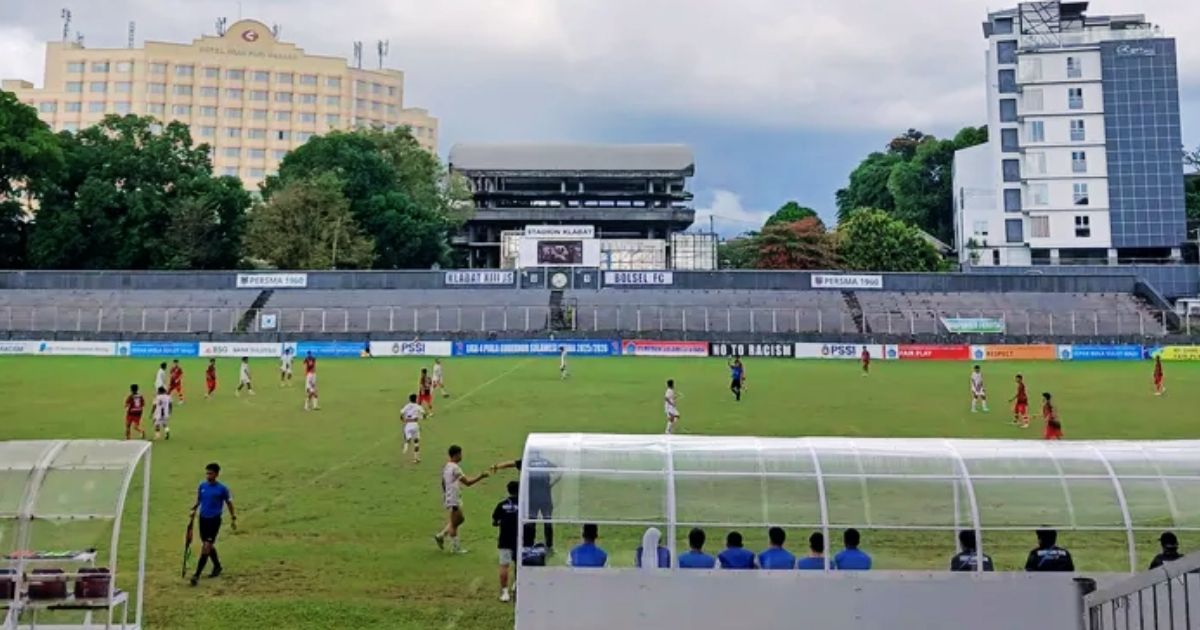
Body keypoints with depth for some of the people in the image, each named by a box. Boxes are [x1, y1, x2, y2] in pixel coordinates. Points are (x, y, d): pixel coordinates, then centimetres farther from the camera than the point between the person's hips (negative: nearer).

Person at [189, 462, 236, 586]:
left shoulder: (222, 488, -9)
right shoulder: (202, 485, 2)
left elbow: (229, 503, 1)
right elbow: (198, 500, 15)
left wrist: (233, 518, 4)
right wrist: (194, 509, -2)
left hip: (214, 520, -5)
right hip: (203, 519, 5)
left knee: (206, 546, -12)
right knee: (209, 545, 17)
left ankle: (197, 575, -12)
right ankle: (217, 566, 38)